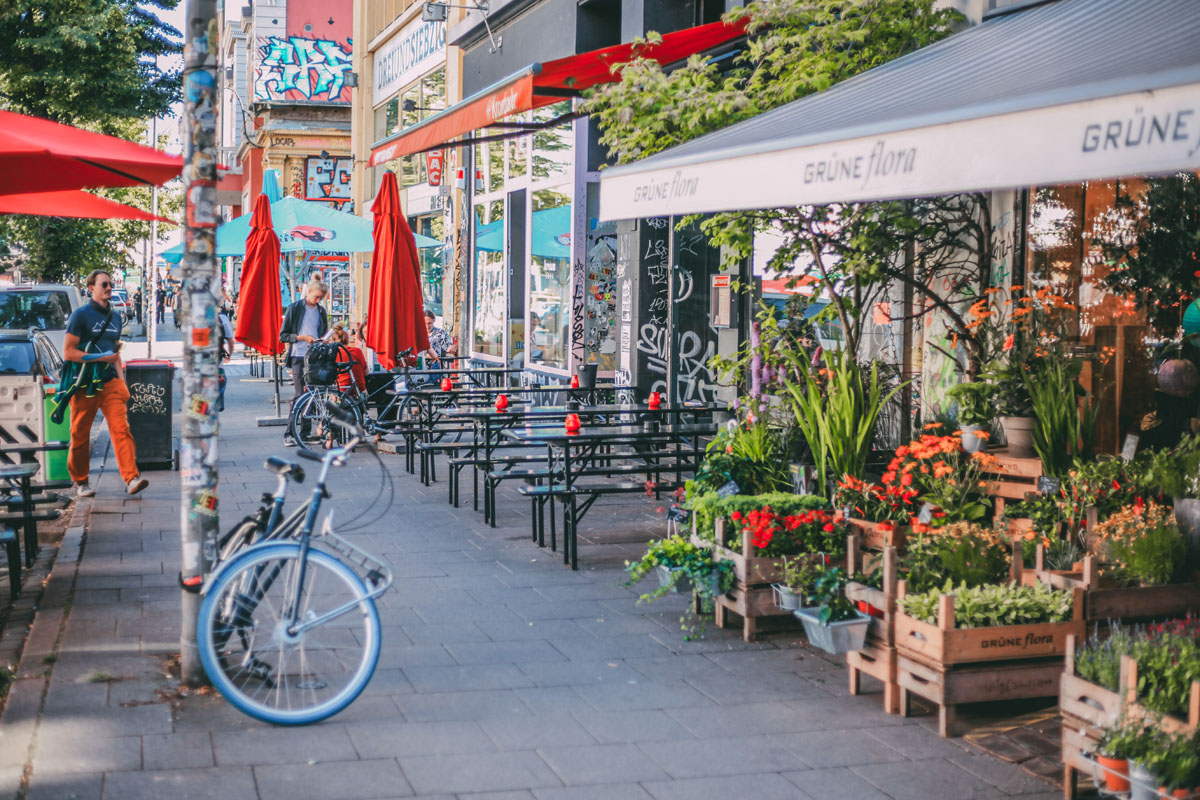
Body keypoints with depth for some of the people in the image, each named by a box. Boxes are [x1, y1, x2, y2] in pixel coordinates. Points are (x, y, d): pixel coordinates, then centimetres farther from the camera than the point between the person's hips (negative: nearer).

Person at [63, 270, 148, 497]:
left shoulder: (115, 316, 14)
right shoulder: (81, 314, -5)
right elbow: (68, 353, -9)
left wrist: (121, 378, 11)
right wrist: (101, 357, -13)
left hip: (110, 383, 4)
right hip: (85, 385, -4)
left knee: (121, 429, -11)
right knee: (80, 435, 6)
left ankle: (132, 478, -19)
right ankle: (80, 481, 21)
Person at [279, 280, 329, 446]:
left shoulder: (321, 311, 15)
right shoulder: (294, 308, 1)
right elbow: (283, 335, -1)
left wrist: (322, 340, 2)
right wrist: (303, 337, -14)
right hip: (299, 357, -5)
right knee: (300, 395, -9)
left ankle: (305, 433, 8)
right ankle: (289, 434, -5)